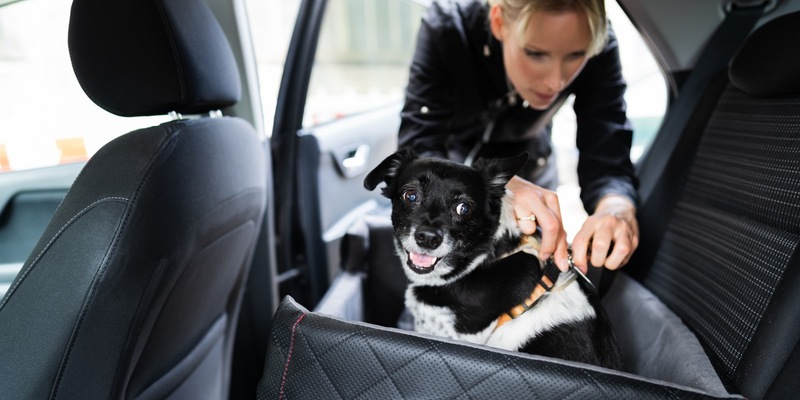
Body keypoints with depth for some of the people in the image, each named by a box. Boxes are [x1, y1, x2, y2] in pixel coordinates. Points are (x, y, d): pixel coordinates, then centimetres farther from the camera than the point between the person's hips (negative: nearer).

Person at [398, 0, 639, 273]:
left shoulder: (599, 49, -27)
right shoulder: (448, 27, -33)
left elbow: (607, 164, -29)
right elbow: (416, 153, -37)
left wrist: (617, 210, -51)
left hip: (529, 169, 1)